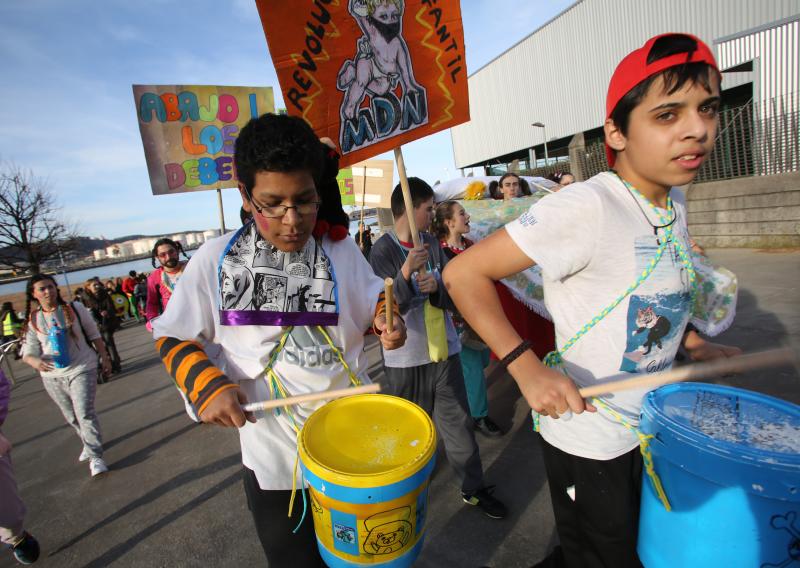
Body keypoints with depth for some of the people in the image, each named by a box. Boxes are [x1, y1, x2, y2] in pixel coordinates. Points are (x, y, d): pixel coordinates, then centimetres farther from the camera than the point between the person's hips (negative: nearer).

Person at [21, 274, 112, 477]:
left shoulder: (74, 308, -6)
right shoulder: (32, 320, -1)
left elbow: (94, 334, 1)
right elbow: (28, 351, -4)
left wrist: (104, 358, 1)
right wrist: (35, 361, -27)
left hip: (82, 369, -3)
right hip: (52, 376, 3)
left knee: (85, 413, -12)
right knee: (71, 417, 16)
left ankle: (95, 456, -2)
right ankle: (89, 444, 39)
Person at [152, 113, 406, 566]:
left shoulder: (341, 248, -5)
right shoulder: (215, 261, -9)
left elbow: (373, 300, 8)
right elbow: (174, 338, 1)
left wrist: (384, 317, -14)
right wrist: (207, 384, -16)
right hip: (273, 456, -1)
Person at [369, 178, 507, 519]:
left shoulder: (432, 243, 5)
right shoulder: (382, 250, -10)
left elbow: (454, 298, 3)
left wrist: (436, 286, -19)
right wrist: (406, 273, -32)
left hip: (443, 349, 4)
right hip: (405, 358, -4)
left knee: (458, 422, 12)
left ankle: (474, 489, 31)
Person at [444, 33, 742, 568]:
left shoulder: (674, 201, -1)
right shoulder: (587, 207, -28)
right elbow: (464, 273, -29)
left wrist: (692, 341, 6)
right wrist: (528, 368, -34)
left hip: (651, 426, 8)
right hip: (587, 440, -8)